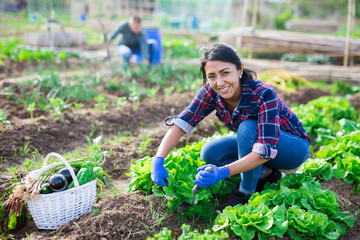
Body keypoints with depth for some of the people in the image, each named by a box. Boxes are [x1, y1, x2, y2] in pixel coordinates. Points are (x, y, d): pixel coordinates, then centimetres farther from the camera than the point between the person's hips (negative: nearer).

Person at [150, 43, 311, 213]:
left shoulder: (263, 94, -34)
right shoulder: (211, 91, -19)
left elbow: (265, 150, -40)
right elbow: (182, 122, -19)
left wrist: (223, 172, -50)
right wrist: (158, 160, -32)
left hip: (295, 147, -6)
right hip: (252, 140, 6)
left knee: (248, 127, -33)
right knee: (209, 153, -15)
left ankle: (246, 193, -16)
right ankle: (265, 174, 0)